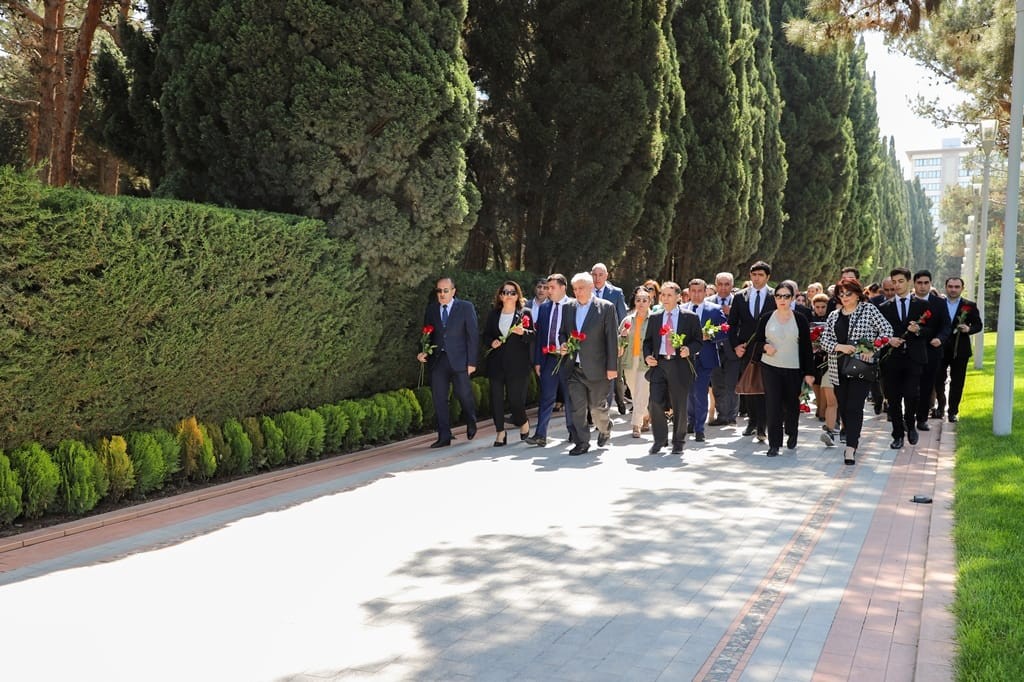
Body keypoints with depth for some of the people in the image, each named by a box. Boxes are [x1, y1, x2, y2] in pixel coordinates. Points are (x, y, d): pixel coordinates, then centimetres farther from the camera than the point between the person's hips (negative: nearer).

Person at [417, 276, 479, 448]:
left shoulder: (466, 307, -1)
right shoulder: (431, 309, 10)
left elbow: (473, 335, -2)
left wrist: (472, 362, -7)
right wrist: (423, 352, -4)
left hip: (458, 359, -3)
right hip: (437, 360, 3)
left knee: (463, 394, 2)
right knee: (439, 398, 0)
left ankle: (471, 423, 32)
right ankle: (444, 437, 7)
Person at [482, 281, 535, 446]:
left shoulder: (525, 314, 3)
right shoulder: (493, 314, 12)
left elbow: (533, 336, -1)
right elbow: (486, 335, 15)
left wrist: (523, 333, -20)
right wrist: (491, 342, -5)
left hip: (518, 364, -3)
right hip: (496, 363, 3)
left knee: (515, 398, -3)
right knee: (496, 398, 1)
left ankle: (523, 422, 27)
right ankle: (500, 432, 12)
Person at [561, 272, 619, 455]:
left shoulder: (606, 307, -4)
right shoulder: (568, 308, 10)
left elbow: (612, 339, -7)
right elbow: (562, 332, 20)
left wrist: (612, 366, -10)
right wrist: (563, 344, -4)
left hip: (596, 367, -4)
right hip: (574, 366, 4)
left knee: (597, 406, 7)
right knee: (577, 406, 1)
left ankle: (605, 428, 36)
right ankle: (581, 443, 10)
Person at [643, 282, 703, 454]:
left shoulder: (690, 318, 4)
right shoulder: (654, 318, 13)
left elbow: (698, 341, 4)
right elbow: (647, 341, 17)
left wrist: (689, 349, -16)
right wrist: (647, 356, 0)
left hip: (680, 366, -2)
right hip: (658, 364, 2)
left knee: (679, 406, 4)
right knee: (656, 403, -7)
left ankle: (678, 442, 21)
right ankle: (659, 440, 10)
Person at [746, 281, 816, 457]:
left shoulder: (800, 320, -1)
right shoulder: (766, 318, 3)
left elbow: (807, 347, 1)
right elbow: (755, 340, 10)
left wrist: (809, 372, -2)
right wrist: (764, 346, -13)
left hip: (793, 369, 0)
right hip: (770, 367, 0)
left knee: (791, 404, 12)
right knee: (772, 404, -6)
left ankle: (791, 433, 39)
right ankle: (774, 443, -2)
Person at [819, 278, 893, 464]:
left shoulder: (868, 309, 1)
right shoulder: (834, 316, 12)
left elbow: (886, 330, -3)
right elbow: (824, 341, 7)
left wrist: (872, 349, -11)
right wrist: (840, 347, -11)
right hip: (839, 369, 5)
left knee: (854, 407, -12)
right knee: (843, 407, 9)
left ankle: (850, 448, -15)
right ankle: (854, 438, 28)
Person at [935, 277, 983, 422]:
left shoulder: (970, 306, 2)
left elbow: (979, 325, 4)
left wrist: (969, 329, -16)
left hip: (960, 350, 0)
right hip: (940, 349, 0)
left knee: (957, 382, 4)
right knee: (938, 379, 4)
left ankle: (953, 411, 14)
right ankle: (941, 405, 26)